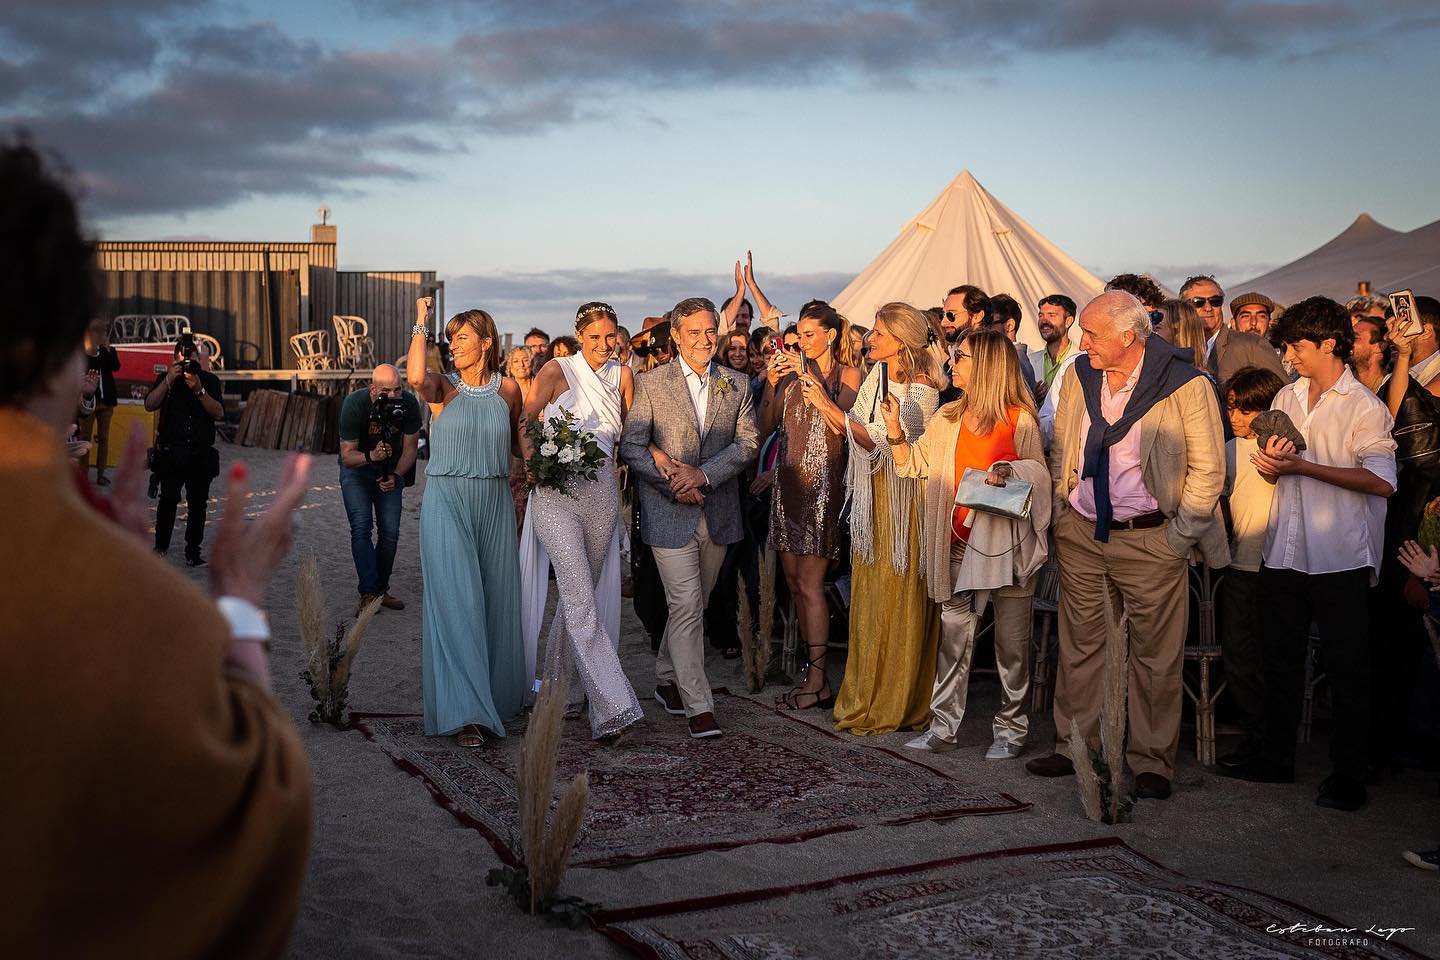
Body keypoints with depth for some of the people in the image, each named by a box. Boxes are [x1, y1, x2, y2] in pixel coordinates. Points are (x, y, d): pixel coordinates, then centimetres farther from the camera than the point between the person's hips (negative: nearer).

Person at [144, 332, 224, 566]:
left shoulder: (209, 380, 8)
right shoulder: (165, 378, 10)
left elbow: (219, 413, -4)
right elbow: (149, 405, -5)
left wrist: (199, 389, -16)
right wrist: (169, 380, -14)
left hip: (201, 453, 1)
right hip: (171, 452, -1)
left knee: (198, 503, 2)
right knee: (168, 500, -6)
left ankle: (193, 552, 9)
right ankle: (160, 547, 6)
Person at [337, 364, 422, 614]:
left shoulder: (409, 403, -21)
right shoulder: (355, 404, -28)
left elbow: (410, 448, -9)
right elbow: (347, 456, -26)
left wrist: (395, 476, -24)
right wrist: (371, 456, -46)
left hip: (390, 469, 3)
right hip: (356, 468, -3)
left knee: (390, 532, -1)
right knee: (362, 527, -16)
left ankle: (381, 590, 13)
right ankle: (368, 594, -17)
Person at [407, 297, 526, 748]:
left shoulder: (507, 389, 6)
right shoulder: (444, 386, -1)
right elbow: (416, 377, -23)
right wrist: (421, 322, -13)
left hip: (494, 503, 3)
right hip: (446, 502, -2)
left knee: (496, 600, 8)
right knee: (455, 600, -9)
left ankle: (497, 692, 26)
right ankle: (464, 712, -7)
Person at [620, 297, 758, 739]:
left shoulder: (737, 385, 7)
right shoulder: (651, 384, -1)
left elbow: (747, 443, -1)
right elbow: (631, 446, -4)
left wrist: (702, 474, -15)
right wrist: (673, 483, -14)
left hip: (719, 511, 4)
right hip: (670, 512, -4)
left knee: (694, 603, 14)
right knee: (686, 605, -9)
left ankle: (667, 680, 34)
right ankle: (698, 706, -5)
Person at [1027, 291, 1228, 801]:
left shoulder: (1186, 386, -12)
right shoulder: (1079, 376, 3)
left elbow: (1207, 469, -8)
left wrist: (1178, 537, -9)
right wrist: (1063, 513, 8)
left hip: (1150, 537, -4)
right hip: (1081, 534, 5)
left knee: (1155, 655, 4)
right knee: (1079, 644, 11)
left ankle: (1151, 761, 17)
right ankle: (1074, 747, 24)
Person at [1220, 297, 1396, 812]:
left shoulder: (1363, 406, -7)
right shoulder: (1287, 397, 12)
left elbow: (1381, 480, -19)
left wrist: (1301, 466, -21)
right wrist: (1270, 462, -5)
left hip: (1340, 557, -6)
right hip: (1285, 551, 6)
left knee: (1347, 668, 2)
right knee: (1280, 659, 13)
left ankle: (1349, 774, 12)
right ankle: (1277, 757, 26)